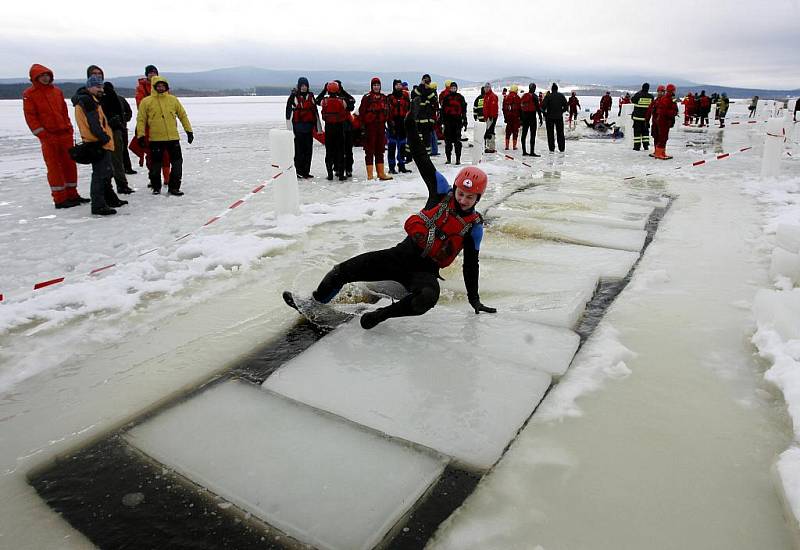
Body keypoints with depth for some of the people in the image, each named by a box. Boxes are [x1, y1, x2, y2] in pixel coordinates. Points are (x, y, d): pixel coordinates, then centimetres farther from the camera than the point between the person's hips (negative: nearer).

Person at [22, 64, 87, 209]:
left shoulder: (57, 91, 12)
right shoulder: (29, 95, -2)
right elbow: (30, 117, -6)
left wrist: (69, 127, 8)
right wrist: (43, 135, -13)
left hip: (65, 134, 5)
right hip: (48, 137, -5)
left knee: (70, 164, 8)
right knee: (54, 167, -3)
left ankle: (72, 194, 19)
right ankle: (59, 199, 0)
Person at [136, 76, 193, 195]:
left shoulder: (173, 99, 7)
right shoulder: (146, 101, 1)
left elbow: (182, 115, 12)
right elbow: (141, 119, 2)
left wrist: (189, 130, 9)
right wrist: (141, 135, -4)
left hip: (173, 137, 2)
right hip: (155, 139, -2)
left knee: (177, 162, 1)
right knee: (156, 163, 6)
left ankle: (174, 187, 13)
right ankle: (156, 187, 22)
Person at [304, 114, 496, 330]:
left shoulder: (474, 225, 1)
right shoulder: (442, 192, 2)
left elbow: (471, 264, 7)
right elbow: (422, 159, 0)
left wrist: (474, 299, 7)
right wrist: (411, 124, -5)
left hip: (426, 270, -2)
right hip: (405, 253, 2)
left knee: (428, 297, -40)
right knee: (345, 270, -9)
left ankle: (380, 315, -25)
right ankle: (316, 302, 13)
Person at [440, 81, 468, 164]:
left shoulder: (460, 98, 6)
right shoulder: (446, 98, 8)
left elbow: (464, 111, 6)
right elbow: (443, 110, 8)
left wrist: (465, 122, 2)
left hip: (457, 121, -1)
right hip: (448, 121, 1)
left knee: (457, 141, -2)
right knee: (448, 140, 5)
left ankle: (458, 159, 2)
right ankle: (448, 158, 14)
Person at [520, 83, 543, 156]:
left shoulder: (523, 96, 9)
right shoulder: (534, 96, -8)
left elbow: (520, 108, 12)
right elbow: (538, 108, -10)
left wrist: (521, 119, 19)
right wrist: (540, 119, -7)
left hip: (524, 117, 6)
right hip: (532, 117, -6)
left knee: (524, 134, 9)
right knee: (533, 134, -4)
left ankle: (524, 151, 13)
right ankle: (532, 152, -8)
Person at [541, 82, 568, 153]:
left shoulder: (548, 96, -8)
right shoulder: (561, 96, 2)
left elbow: (543, 106, -13)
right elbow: (565, 106, 3)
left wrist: (545, 113, 4)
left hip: (550, 117, -2)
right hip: (559, 117, 2)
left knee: (550, 133, 5)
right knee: (560, 133, 10)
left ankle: (551, 149, 2)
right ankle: (561, 149, 10)